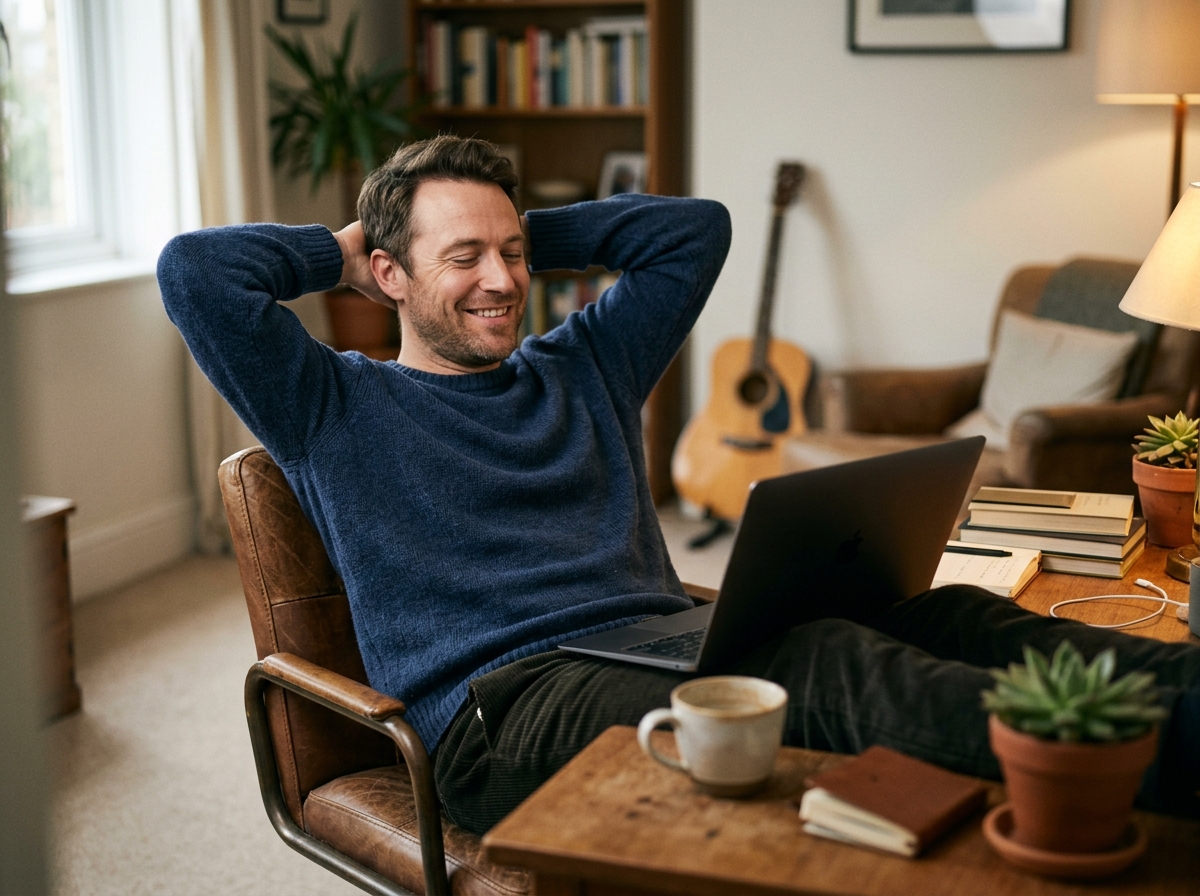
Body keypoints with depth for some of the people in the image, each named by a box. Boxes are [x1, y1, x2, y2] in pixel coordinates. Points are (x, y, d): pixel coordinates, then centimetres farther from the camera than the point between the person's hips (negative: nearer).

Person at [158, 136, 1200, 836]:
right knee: (831, 667, -34)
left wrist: (529, 236, 27)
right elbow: (195, 270, -1)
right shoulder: (336, 407, 11)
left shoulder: (582, 370, 26)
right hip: (505, 698, -7)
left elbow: (694, 228, 31)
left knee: (934, 617, -20)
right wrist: (339, 251, 15)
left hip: (665, 636, 7)